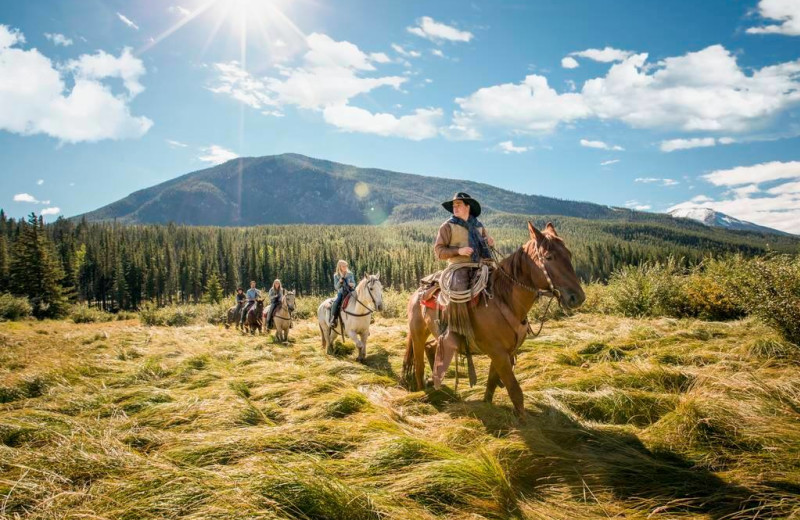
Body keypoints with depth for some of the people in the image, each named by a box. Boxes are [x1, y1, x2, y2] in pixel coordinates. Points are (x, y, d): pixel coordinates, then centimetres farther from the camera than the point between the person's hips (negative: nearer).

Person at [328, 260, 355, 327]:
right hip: (340, 292, -1)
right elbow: (336, 287, 2)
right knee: (336, 302, -29)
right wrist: (340, 282, -17)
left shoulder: (350, 274, 6)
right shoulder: (336, 276, 5)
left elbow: (354, 283, 9)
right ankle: (332, 319, -27)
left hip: (349, 292, 1)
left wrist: (352, 285, -15)